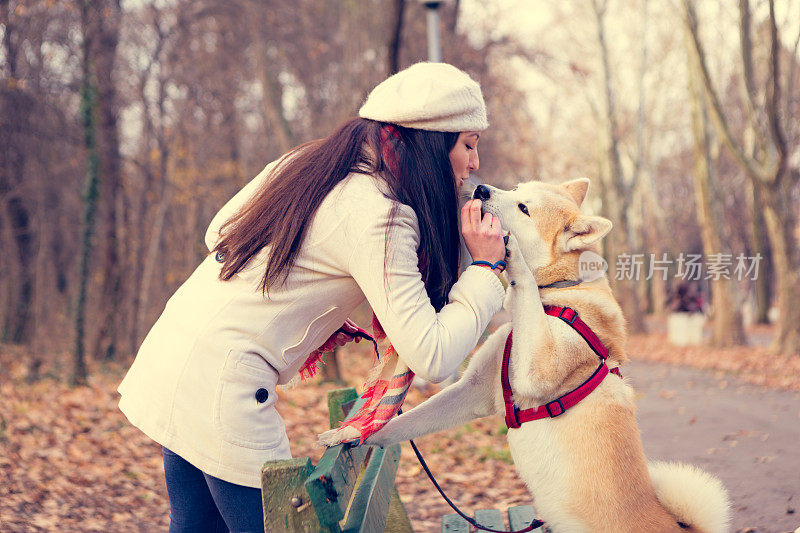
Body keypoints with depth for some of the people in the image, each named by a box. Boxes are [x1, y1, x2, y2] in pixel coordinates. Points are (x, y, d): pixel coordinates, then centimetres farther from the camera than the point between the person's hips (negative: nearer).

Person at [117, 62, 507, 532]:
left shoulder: (307, 164, 9)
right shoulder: (379, 215, -17)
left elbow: (218, 234, 19)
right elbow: (432, 357, -20)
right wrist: (485, 267, -9)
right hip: (218, 388, -9)